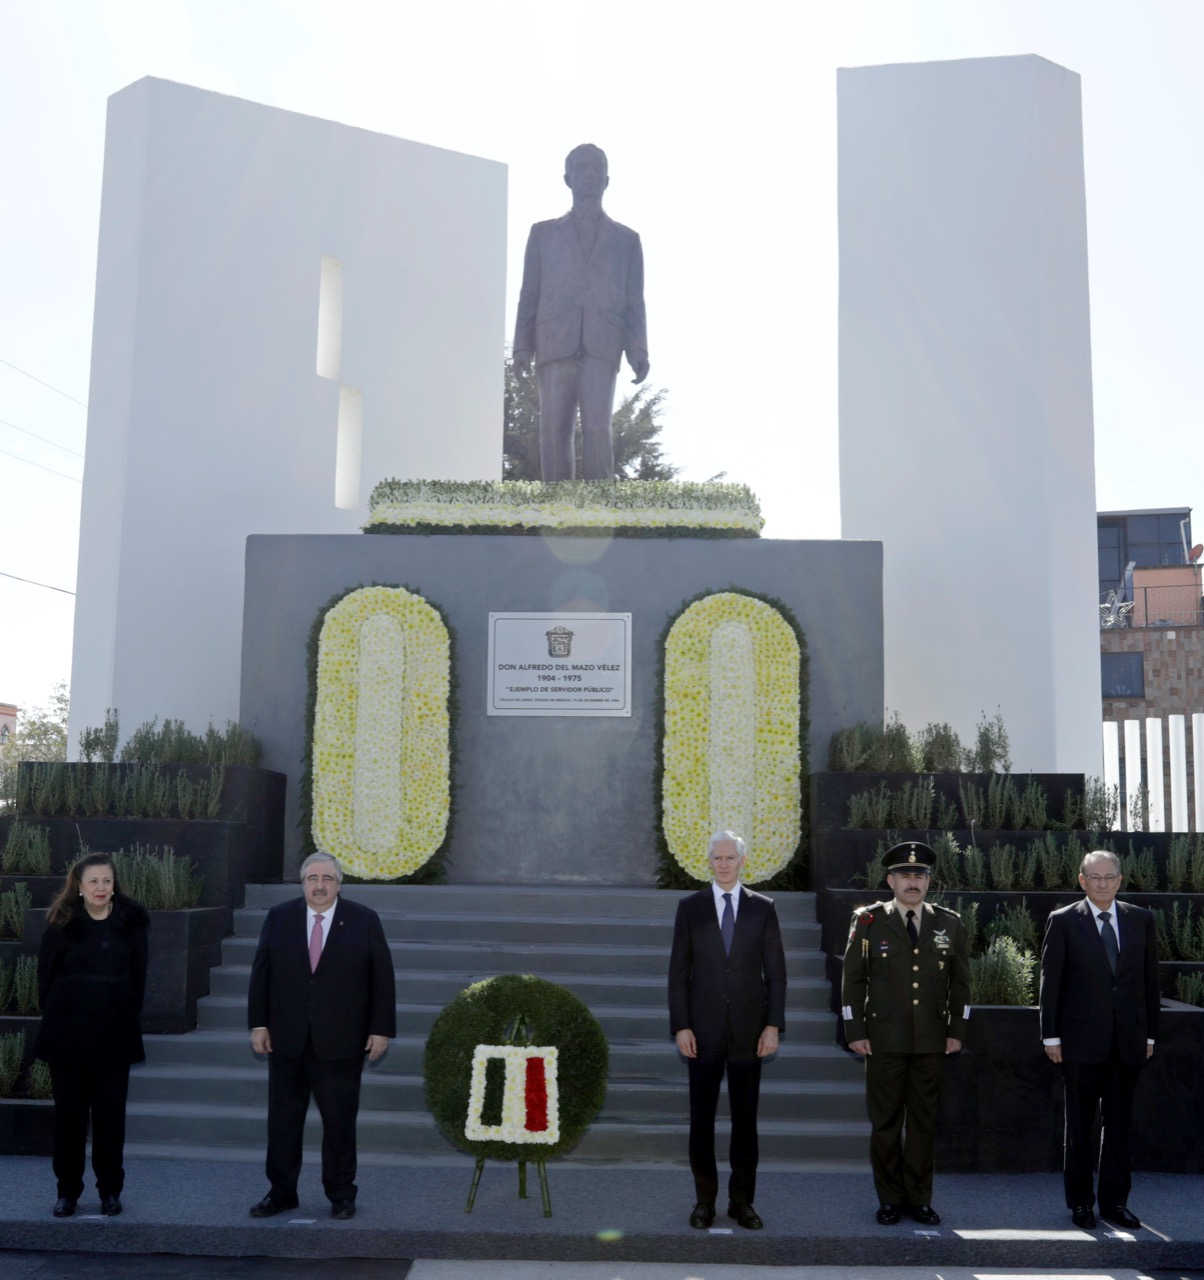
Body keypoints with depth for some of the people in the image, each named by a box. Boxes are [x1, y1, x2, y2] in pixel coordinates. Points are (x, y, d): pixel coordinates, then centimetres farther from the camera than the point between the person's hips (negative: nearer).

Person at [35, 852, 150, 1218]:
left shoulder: (132, 922, 1)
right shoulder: (62, 923, -1)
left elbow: (138, 978, 6)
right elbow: (46, 976, 3)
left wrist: (127, 1016, 3)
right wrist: (57, 1017, 1)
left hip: (115, 1035, 0)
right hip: (68, 1035, 0)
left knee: (110, 1113, 4)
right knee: (69, 1113, 6)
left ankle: (110, 1190, 15)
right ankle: (68, 1190, 18)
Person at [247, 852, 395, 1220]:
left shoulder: (365, 921, -1)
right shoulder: (279, 918, 4)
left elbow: (382, 978, -1)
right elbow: (261, 973, 5)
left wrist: (381, 1029, -4)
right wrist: (258, 1023, 0)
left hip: (341, 1042, -2)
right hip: (286, 1039, 2)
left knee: (340, 1121, 5)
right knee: (282, 1119, 9)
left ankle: (341, 1194, 18)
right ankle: (281, 1192, 21)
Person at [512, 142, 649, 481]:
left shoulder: (626, 239, 20)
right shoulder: (543, 233, 21)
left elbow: (634, 301, 14)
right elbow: (529, 294, 15)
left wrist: (638, 350, 0)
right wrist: (522, 346, 3)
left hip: (601, 347, -1)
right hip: (555, 345, 1)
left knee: (597, 427, -17)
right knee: (554, 430, -6)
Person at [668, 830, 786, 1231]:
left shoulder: (763, 907, 4)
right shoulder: (690, 907, 3)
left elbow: (775, 971, 4)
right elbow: (678, 971, 2)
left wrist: (773, 1025, -3)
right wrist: (680, 1026, -5)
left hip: (748, 1030, 1)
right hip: (704, 1031, 0)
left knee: (745, 1118, 6)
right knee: (702, 1118, 5)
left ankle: (742, 1201, 17)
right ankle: (705, 1200, 17)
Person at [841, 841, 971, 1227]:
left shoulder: (949, 924, 6)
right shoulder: (868, 922, 0)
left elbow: (960, 982, 10)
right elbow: (853, 980, 0)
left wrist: (957, 1031, 4)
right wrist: (855, 1032, -4)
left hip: (932, 1041, 2)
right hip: (884, 1040, -2)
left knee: (924, 1120, 8)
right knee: (885, 1121, 4)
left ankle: (919, 1198, 19)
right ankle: (890, 1199, 16)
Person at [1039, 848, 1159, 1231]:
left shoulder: (1141, 920, 6)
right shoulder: (1063, 921, -2)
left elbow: (1149, 979, 9)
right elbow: (1050, 981, -2)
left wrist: (1150, 1032, 6)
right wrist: (1051, 1035, -4)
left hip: (1128, 1040, 3)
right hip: (1082, 1041, -2)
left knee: (1119, 1124, 10)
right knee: (1079, 1126, 7)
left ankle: (1115, 1200, 21)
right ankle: (1080, 1201, 18)